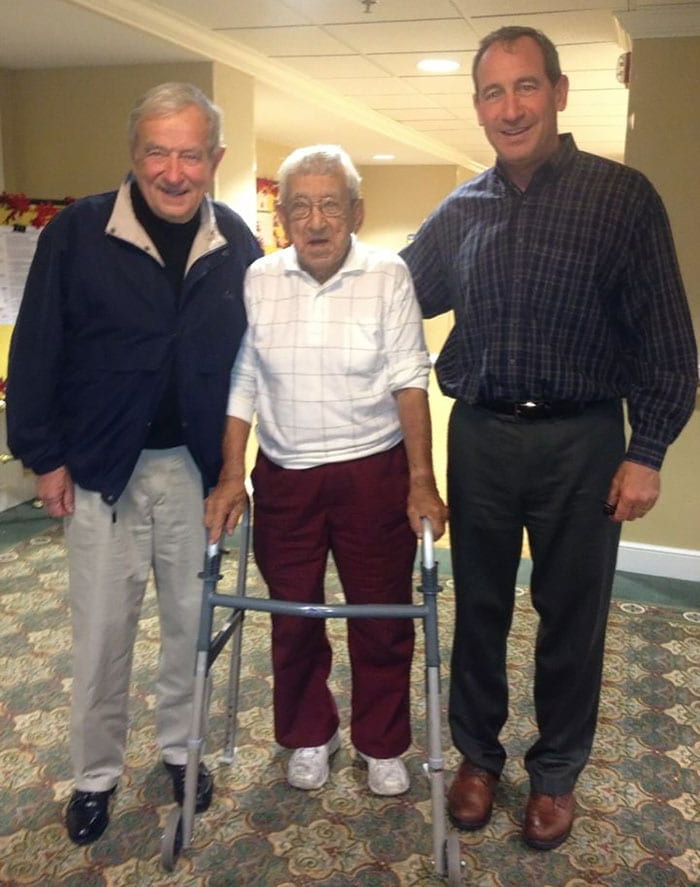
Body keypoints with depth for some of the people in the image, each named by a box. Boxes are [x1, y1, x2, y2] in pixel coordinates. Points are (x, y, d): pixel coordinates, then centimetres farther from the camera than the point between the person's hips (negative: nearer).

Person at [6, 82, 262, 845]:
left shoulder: (236, 243, -1)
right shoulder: (78, 231, -9)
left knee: (193, 619, 14)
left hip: (196, 467, 3)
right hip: (102, 466, -2)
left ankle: (180, 747, 37)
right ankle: (95, 774, 29)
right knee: (101, 630, 8)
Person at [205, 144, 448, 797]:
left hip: (374, 473, -2)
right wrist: (230, 477, -3)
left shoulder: (388, 276, -7)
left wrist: (421, 480, -13)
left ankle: (381, 746, 32)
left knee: (383, 617, 9)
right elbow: (240, 383, 2)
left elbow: (408, 381, -9)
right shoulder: (258, 281, -1)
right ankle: (308, 737, 37)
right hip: (284, 476, 2)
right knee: (292, 617, 13)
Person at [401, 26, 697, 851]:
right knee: (479, 606, 14)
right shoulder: (458, 211, 5)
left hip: (580, 440, -3)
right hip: (480, 436, 3)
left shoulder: (621, 195, -5)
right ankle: (477, 754, 35)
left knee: (571, 615, 10)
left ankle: (555, 773, 32)